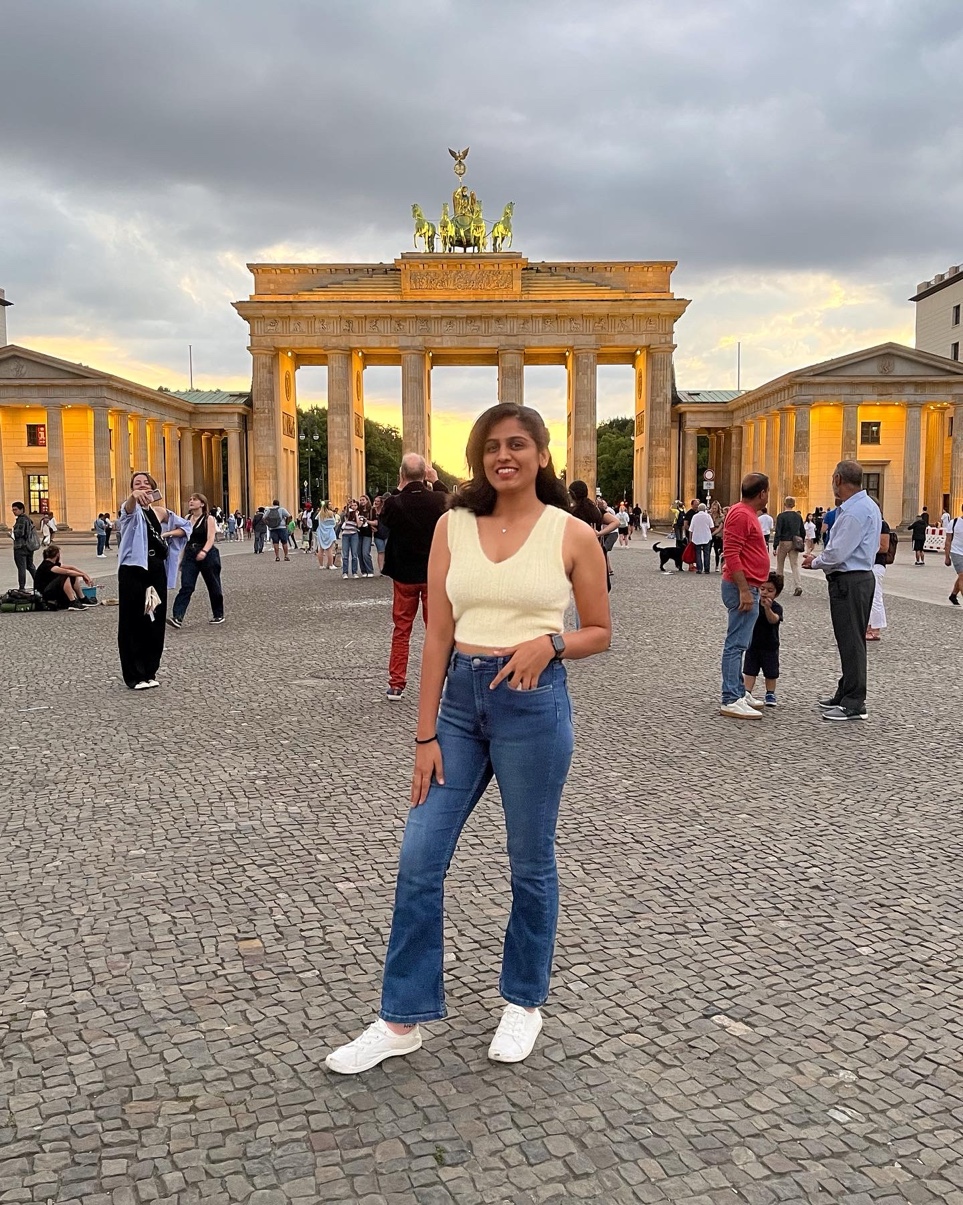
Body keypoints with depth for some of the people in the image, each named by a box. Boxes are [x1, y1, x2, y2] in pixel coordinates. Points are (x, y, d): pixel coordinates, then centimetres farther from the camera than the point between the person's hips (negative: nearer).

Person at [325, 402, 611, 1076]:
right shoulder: (453, 527, 3)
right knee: (419, 860, 3)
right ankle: (403, 1020, 19)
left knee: (531, 863, 11)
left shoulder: (572, 535, -3)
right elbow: (438, 634, 2)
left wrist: (549, 643, -16)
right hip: (460, 698, 3)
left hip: (534, 702, -3)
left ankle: (524, 1002, 34)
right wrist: (426, 736, 0)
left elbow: (600, 633, 6)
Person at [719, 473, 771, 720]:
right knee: (736, 644, -10)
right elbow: (731, 554, -22)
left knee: (739, 643, 15)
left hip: (748, 588, 11)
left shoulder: (747, 513, 16)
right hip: (743, 588, -11)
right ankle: (730, 701, -9)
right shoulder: (740, 515, -16)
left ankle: (738, 693, 22)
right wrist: (744, 590, -25)